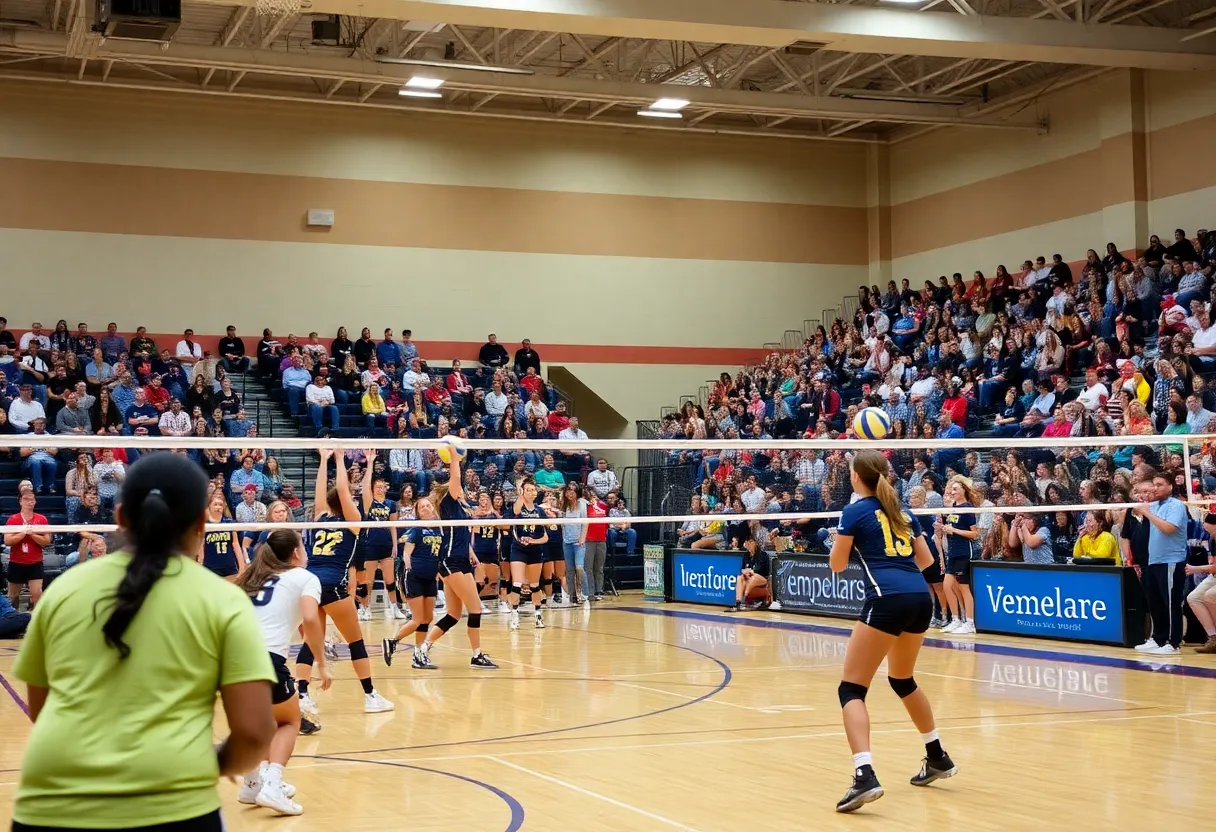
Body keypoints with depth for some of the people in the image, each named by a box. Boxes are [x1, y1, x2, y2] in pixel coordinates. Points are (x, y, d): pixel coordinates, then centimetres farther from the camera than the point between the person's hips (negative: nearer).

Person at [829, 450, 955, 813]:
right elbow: (925, 559, 23)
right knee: (902, 680, 29)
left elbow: (837, 565, 9)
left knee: (851, 688, -5)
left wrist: (844, 538, 26)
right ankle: (938, 757, 38)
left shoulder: (855, 511, 2)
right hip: (921, 599, 7)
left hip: (887, 601, -7)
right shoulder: (902, 512, 20)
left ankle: (865, 776, -23)